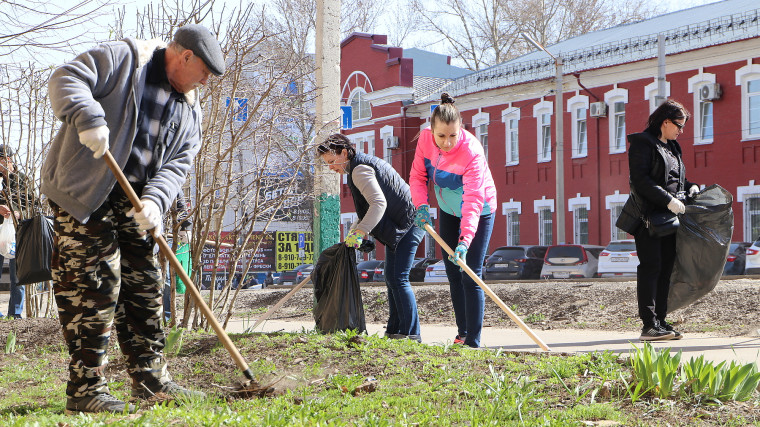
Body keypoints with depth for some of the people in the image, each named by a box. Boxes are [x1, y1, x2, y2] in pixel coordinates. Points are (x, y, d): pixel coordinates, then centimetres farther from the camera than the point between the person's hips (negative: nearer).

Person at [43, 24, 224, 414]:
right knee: (94, 283, -10)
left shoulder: (189, 107, 12)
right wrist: (89, 118, -33)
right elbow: (65, 80, -15)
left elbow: (179, 162, 3)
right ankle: (85, 388, -5)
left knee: (144, 285, 10)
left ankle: (150, 379, 20)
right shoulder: (123, 58, -7)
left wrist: (155, 199, -15)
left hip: (134, 201, 8)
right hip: (83, 191, -8)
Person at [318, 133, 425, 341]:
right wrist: (355, 230, 16)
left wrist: (359, 232, -32)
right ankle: (394, 331, 17)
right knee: (391, 279, 13)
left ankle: (411, 334, -13)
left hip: (408, 224, -12)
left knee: (399, 279, -14)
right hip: (398, 227, 12)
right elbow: (371, 206, 24)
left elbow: (379, 203, -29)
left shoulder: (360, 170, -17)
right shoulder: (363, 165, 17)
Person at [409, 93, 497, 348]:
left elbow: (473, 200, -40)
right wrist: (422, 205, -22)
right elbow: (418, 176, -4)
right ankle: (462, 333, 23)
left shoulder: (472, 152, -34)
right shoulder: (425, 139, -18)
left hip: (479, 213, -6)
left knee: (470, 275, -14)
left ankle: (473, 340, -12)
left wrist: (465, 239, -50)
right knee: (452, 273, 11)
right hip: (449, 211, 6)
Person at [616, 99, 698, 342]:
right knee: (651, 267, -10)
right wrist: (668, 200, -22)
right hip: (648, 216, -8)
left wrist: (691, 187, 7)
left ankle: (660, 322, 10)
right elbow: (640, 180, -16)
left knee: (665, 269, 6)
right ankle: (649, 326, -10)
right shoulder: (642, 143, -5)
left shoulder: (672, 147, 20)